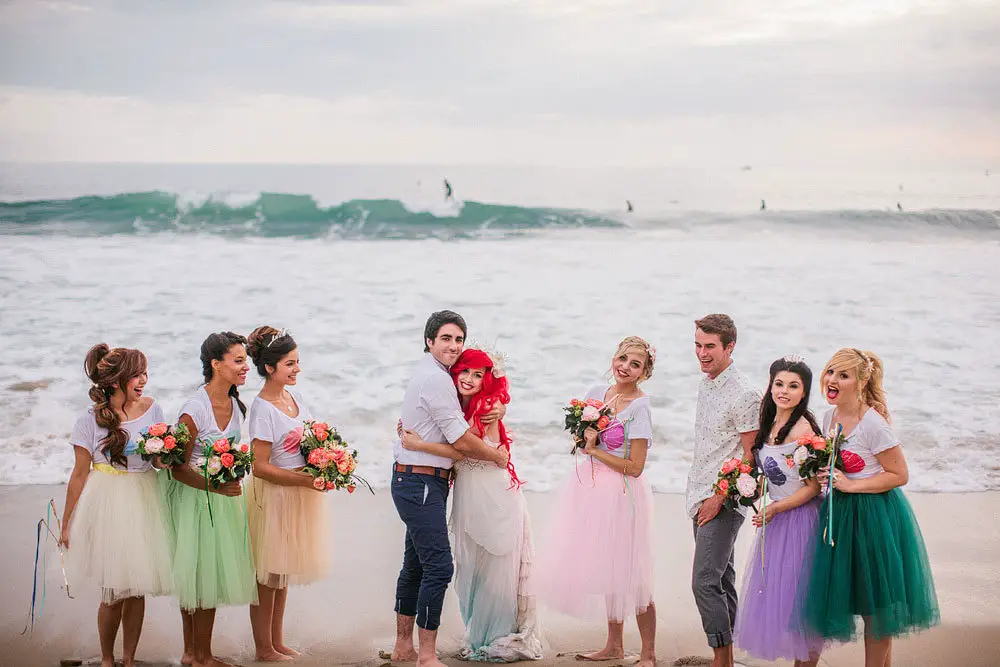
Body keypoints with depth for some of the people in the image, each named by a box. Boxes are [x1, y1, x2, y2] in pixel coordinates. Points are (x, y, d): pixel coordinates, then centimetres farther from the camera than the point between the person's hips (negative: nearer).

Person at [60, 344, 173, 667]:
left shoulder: (151, 408, 0)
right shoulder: (91, 419, -8)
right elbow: (80, 473, -2)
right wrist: (66, 522, 1)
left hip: (143, 503, 3)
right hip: (107, 504, -3)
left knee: (137, 589, 7)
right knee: (114, 594, 0)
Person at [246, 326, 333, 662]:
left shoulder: (292, 395, 6)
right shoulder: (262, 408, -17)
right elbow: (260, 467, -19)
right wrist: (306, 480, -21)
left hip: (302, 493, 8)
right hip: (275, 496, -8)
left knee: (283, 573, 16)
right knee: (268, 575, 3)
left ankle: (277, 643, 26)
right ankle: (264, 649, 14)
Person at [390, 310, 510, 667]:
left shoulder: (432, 375, 16)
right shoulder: (435, 379, -16)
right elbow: (462, 441, -17)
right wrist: (498, 456, -1)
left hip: (416, 482, 11)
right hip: (421, 483, -11)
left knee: (415, 564, 16)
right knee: (439, 566, -10)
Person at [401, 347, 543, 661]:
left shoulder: (489, 407, -12)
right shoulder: (456, 406, 9)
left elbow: (461, 450, -19)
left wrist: (418, 444, -18)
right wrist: (409, 430, 2)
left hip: (495, 497, -7)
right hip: (466, 495, 7)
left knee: (496, 568, 1)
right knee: (470, 570, 11)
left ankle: (501, 640, 13)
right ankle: (478, 639, 23)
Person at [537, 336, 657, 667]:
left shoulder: (639, 408, -14)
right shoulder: (597, 392, 5)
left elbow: (635, 467, -16)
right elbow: (581, 435, 18)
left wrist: (594, 450, -12)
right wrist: (586, 437, -5)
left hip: (622, 494, -7)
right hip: (592, 489, 7)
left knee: (631, 576, -4)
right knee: (606, 571, 15)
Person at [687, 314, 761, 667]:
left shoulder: (744, 395, -15)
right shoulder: (705, 385, 11)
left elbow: (750, 458, -15)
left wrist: (718, 498, -17)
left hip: (724, 500, -9)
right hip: (701, 498, 9)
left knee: (705, 582, -13)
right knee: (722, 579, 13)